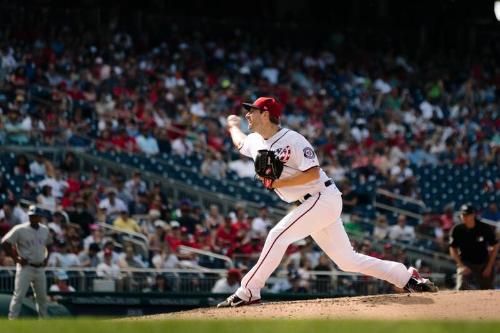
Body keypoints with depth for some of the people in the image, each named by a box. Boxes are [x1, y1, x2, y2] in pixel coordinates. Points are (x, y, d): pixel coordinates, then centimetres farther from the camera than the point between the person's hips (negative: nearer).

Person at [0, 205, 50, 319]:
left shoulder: (45, 229, 8)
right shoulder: (20, 230, -10)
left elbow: (48, 244, 25)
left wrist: (46, 258, 11)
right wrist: (16, 258, -12)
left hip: (40, 268, 6)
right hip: (25, 268, -6)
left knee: (42, 296, 12)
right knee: (19, 295, -10)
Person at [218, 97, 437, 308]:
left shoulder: (292, 139, -16)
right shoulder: (255, 141, 9)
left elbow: (312, 173, -23)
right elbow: (239, 142, 33)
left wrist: (277, 183, -23)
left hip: (323, 198, -9)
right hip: (311, 204, 9)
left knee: (278, 235, -19)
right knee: (347, 260, 7)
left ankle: (248, 292, -16)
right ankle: (406, 277, 13)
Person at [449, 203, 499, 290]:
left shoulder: (485, 228, -11)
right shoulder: (457, 230, -9)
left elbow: (495, 247, -2)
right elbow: (453, 249, 0)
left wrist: (489, 267, -6)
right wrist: (462, 266, -10)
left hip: (483, 264, 0)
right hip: (465, 264, 0)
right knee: (461, 287, -21)